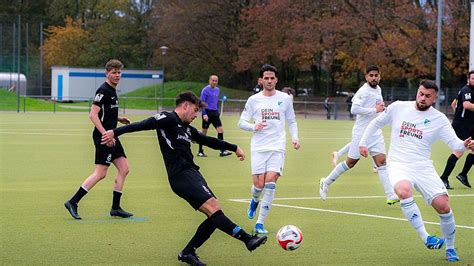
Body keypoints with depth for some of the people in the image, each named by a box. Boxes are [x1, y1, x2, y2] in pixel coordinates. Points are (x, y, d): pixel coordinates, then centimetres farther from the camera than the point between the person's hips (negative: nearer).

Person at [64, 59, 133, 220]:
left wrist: (118, 119, 14)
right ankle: (72, 203, -6)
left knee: (123, 169, 8)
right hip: (103, 137, -10)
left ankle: (116, 208, 13)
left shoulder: (112, 91, 16)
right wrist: (105, 134, -25)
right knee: (100, 173, -10)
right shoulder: (103, 90, -13)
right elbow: (93, 114, -20)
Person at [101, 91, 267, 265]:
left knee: (215, 214, 2)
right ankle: (248, 239, -25)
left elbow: (208, 141, 35)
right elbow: (144, 125, -15)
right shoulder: (168, 119, -3)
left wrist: (234, 148, 41)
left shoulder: (187, 128, 23)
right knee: (213, 208, -18)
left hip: (191, 173, 10)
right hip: (181, 175, -10)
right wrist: (116, 132, -26)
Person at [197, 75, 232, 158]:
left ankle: (222, 151, -3)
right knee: (204, 131, 1)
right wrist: (204, 114, -20)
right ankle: (200, 152, 11)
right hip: (207, 113, -6)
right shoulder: (205, 90, -9)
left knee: (220, 130, -4)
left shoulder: (217, 90, 11)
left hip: (215, 113, 6)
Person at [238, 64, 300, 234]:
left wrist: (295, 137, 1)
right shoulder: (253, 100, 5)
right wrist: (254, 127, -12)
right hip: (258, 148, 0)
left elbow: (292, 121, 18)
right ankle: (254, 200, 33)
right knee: (259, 185, -7)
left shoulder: (285, 98, 8)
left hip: (277, 147, 0)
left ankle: (260, 224, -8)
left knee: (270, 182, -15)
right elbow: (241, 123, 8)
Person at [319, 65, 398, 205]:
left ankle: (391, 196, -10)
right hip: (361, 132, -7)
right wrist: (374, 110, -23)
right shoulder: (363, 91, -14)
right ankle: (326, 182, 21)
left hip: (375, 133, 7)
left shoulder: (378, 89, 13)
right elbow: (354, 109, -24)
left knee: (381, 161, -5)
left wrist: (381, 108, 10)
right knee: (351, 162, 2)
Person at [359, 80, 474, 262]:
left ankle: (450, 248, 12)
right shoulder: (398, 107, 4)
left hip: (423, 167, 1)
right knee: (404, 190, -35)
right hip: (398, 165, -1)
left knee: (442, 205, -13)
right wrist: (363, 143, 15)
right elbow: (376, 123, 19)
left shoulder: (439, 119, 1)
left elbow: (454, 143, -9)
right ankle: (425, 237, -29)